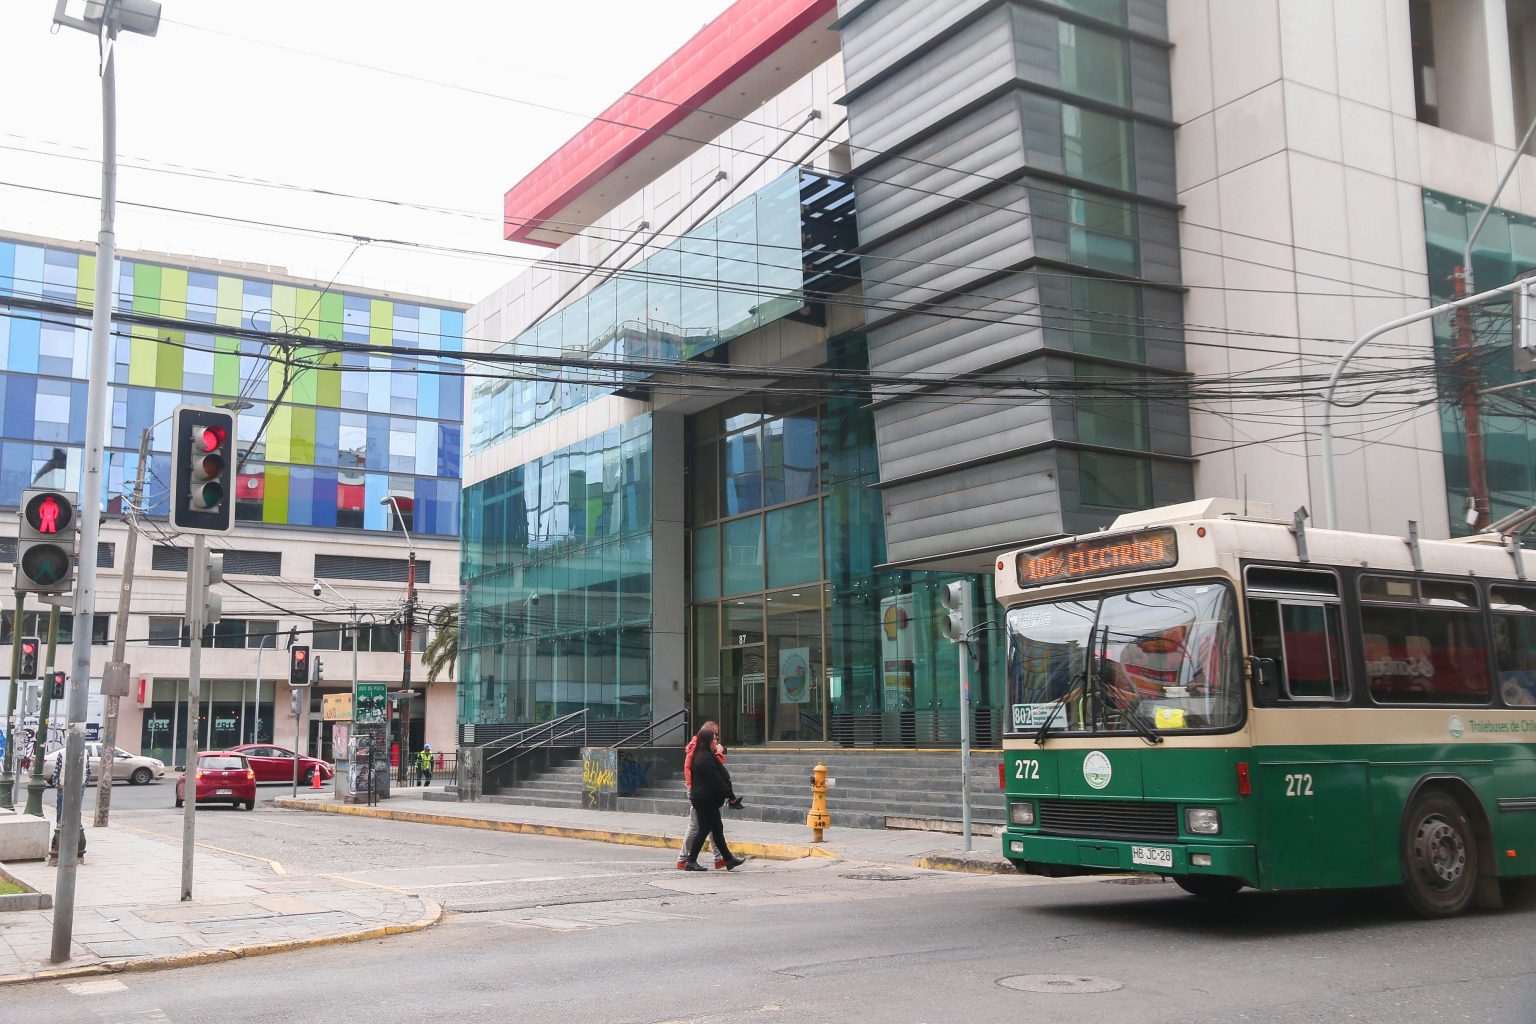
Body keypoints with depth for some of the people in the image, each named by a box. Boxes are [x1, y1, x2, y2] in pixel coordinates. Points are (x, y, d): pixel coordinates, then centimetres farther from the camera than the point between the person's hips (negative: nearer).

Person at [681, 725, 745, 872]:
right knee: (704, 830, -3)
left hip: (708, 800, 11)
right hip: (706, 801, -11)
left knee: (717, 829, 12)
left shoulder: (703, 756, 14)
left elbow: (718, 776, 18)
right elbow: (716, 781, -22)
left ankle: (728, 860, 17)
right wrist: (731, 796, -16)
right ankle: (691, 861, 3)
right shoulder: (705, 758, -20)